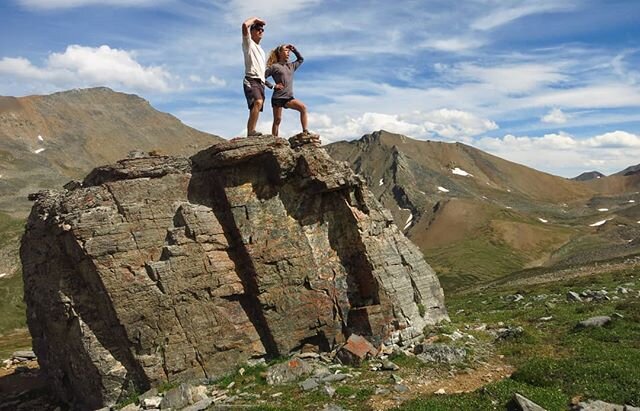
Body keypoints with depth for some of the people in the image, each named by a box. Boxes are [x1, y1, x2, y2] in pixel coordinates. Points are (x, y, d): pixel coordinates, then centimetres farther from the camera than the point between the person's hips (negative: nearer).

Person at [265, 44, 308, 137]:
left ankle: (305, 131, -19)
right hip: (278, 97, -4)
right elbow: (262, 77, -2)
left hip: (289, 97, 5)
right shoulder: (274, 66, 1)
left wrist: (294, 49, 21)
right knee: (277, 120, -3)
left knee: (303, 107, -18)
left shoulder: (291, 66, 18)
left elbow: (301, 59, 34)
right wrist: (272, 86, -8)